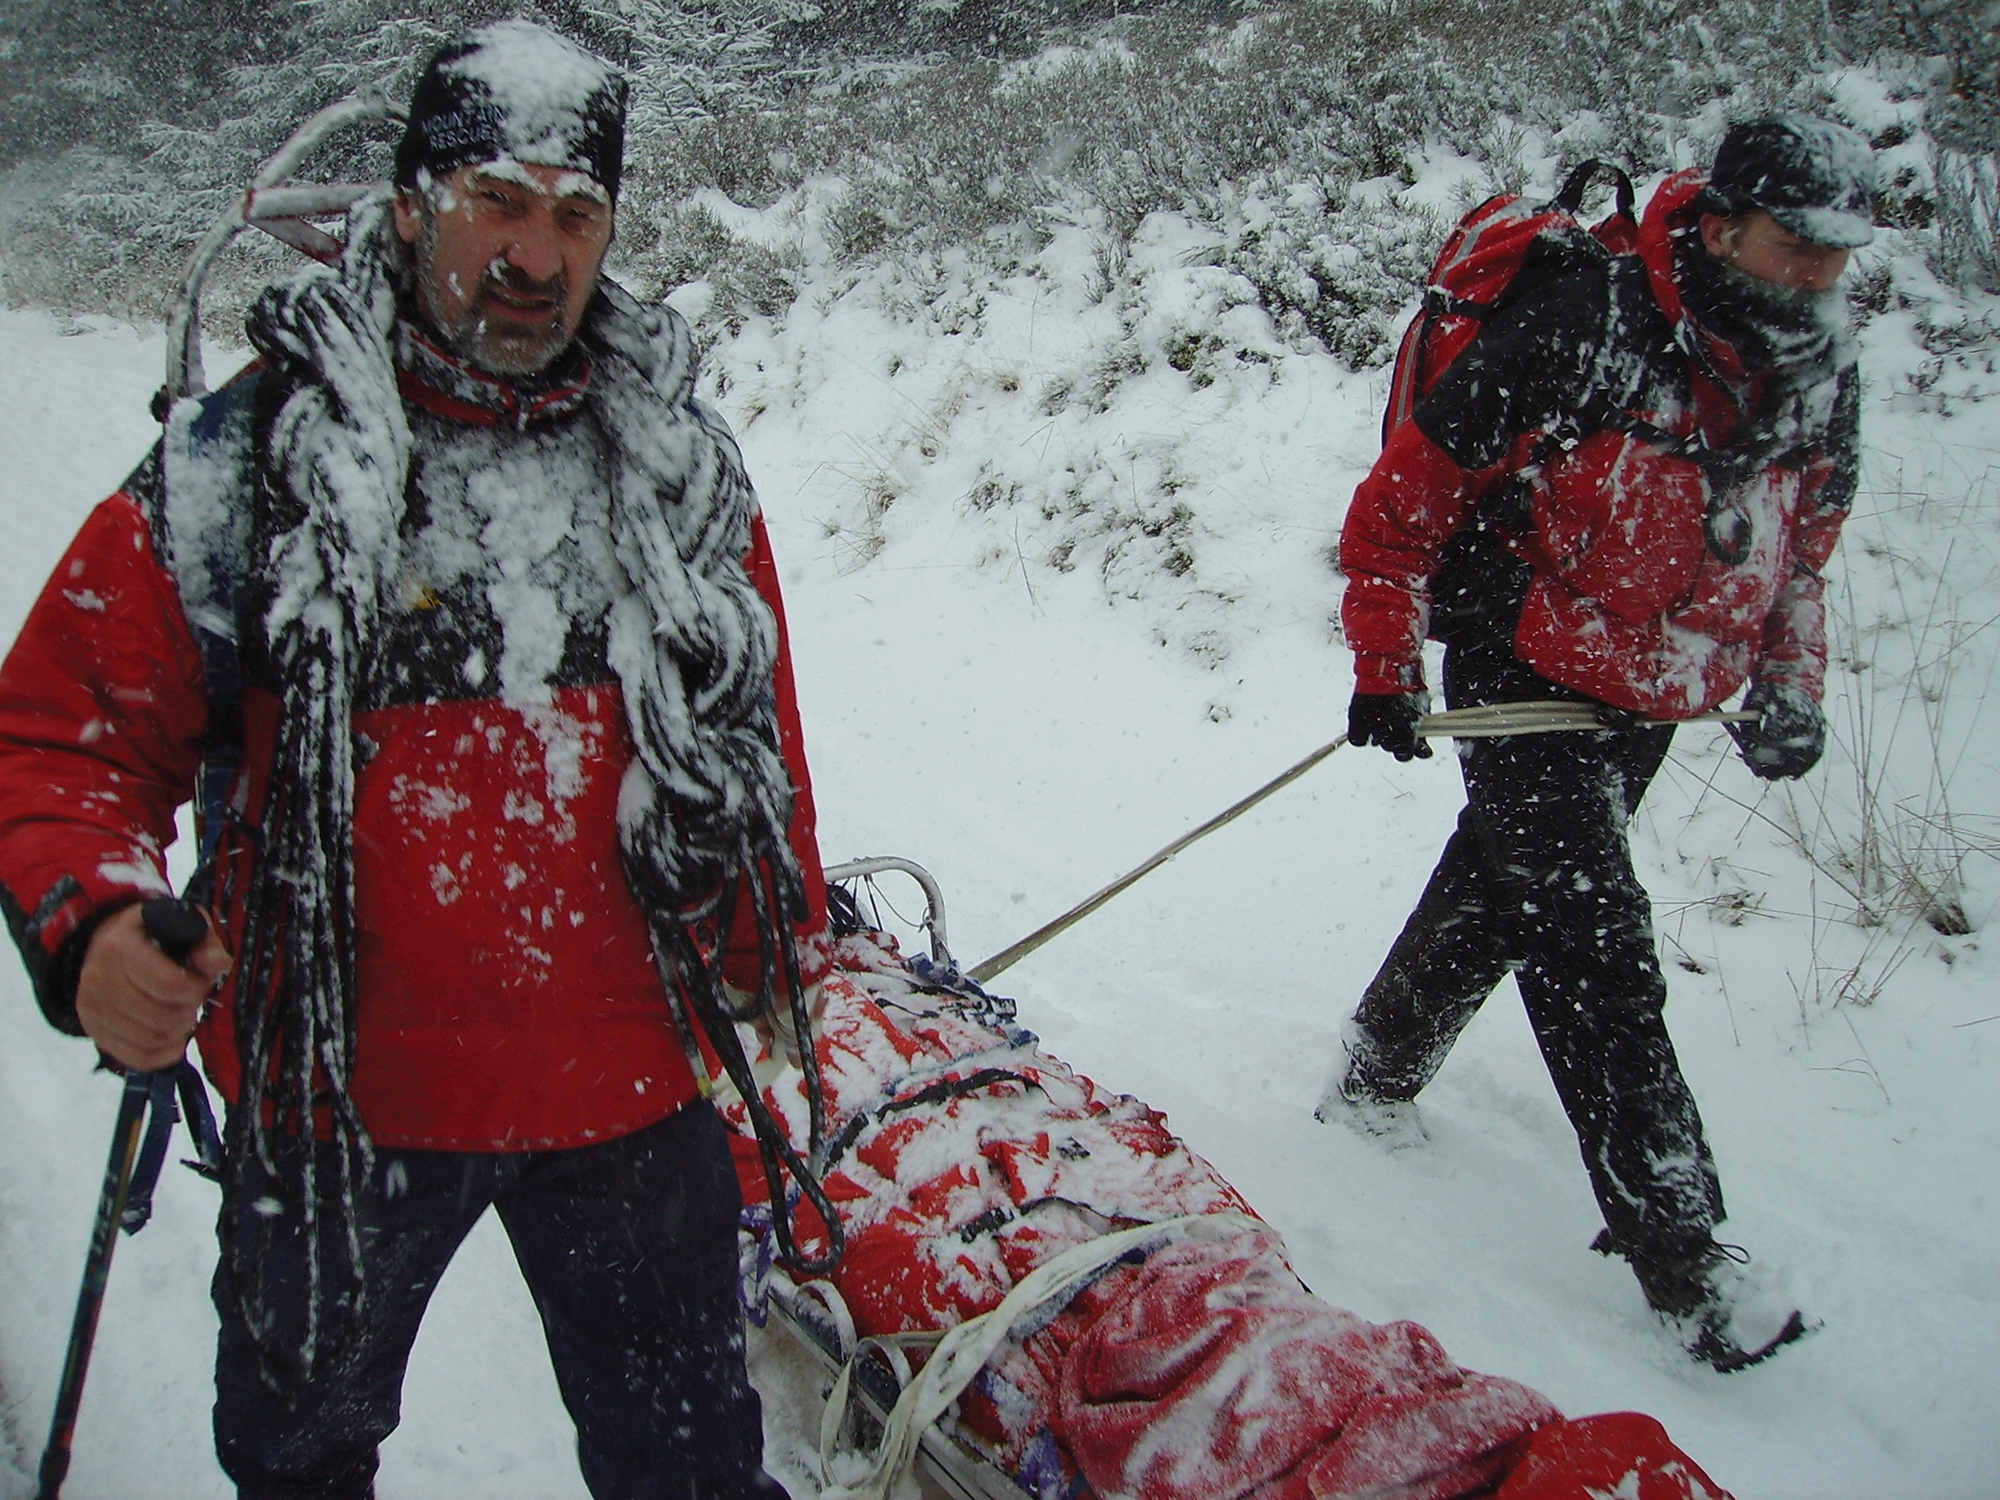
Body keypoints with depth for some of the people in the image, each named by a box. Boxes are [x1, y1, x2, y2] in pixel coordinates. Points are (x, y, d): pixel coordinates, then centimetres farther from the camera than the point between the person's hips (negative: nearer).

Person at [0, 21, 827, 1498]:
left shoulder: (678, 463, -1)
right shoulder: (248, 459, -11)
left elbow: (762, 754, 8)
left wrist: (783, 977, 13)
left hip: (631, 1090, 1)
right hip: (341, 1086, -1)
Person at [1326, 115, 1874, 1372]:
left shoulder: (1823, 378, 0)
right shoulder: (1589, 329, -22)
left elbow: (1802, 550, 16)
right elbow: (1409, 491, -16)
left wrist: (1791, 690, 1)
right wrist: (1387, 668, -13)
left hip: (1653, 703, 7)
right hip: (1528, 682, -7)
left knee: (1502, 894, 19)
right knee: (1597, 954, -9)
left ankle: (1378, 1078, 41)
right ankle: (1685, 1256, 1)